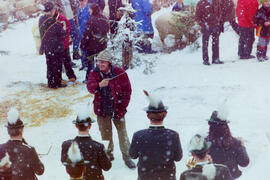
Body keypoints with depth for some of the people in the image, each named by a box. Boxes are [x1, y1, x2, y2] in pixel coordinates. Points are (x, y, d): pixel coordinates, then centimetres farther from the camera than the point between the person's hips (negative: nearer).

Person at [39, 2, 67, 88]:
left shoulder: (41, 21, -4)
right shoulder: (55, 23, -24)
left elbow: (41, 35, 5)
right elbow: (63, 34, -12)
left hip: (47, 48, 6)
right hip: (57, 48, -6)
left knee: (49, 65, 17)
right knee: (57, 65, 7)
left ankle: (50, 83, 26)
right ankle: (56, 83, 14)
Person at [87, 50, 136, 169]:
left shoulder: (119, 73, -11)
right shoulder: (94, 73, -6)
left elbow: (127, 90, -5)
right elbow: (90, 87, -23)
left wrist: (122, 108, -9)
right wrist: (99, 85, -46)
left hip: (117, 109, -2)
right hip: (102, 110, 2)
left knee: (122, 133, 3)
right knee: (105, 134, 15)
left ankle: (127, 156, 17)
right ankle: (108, 154, 34)